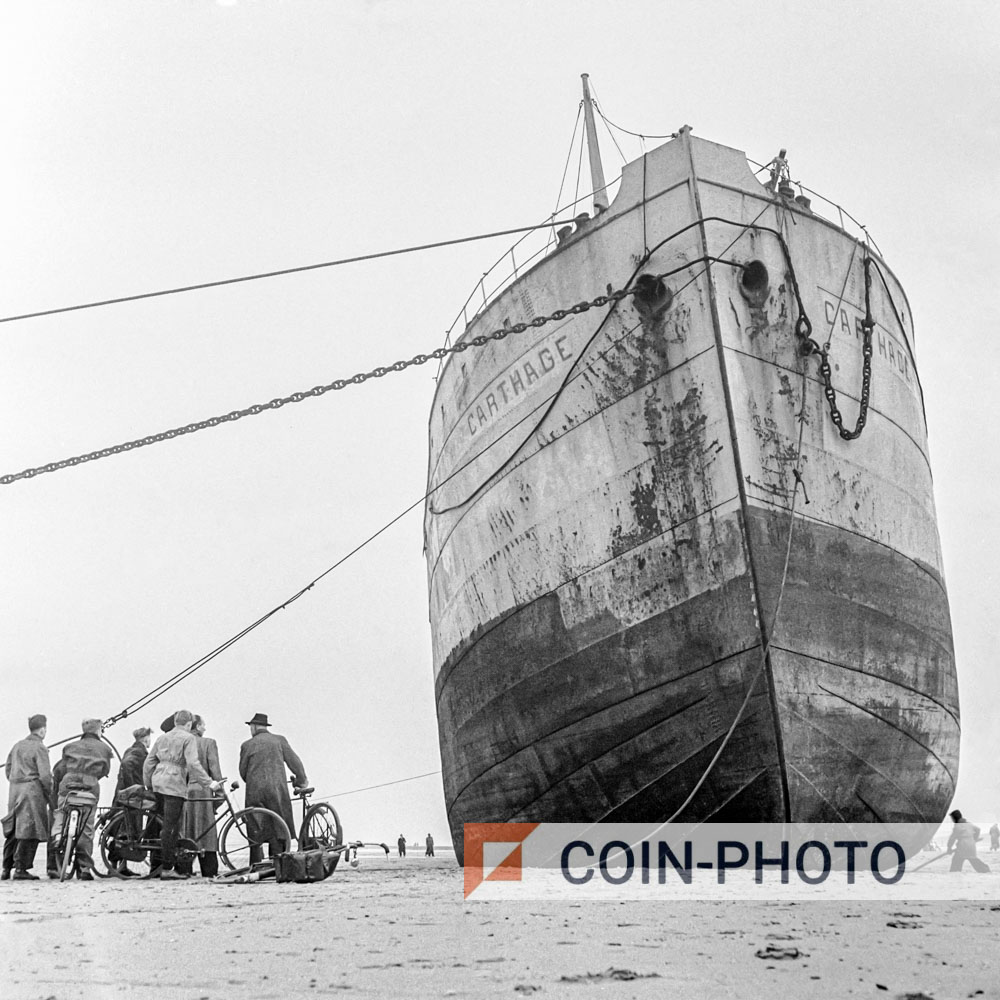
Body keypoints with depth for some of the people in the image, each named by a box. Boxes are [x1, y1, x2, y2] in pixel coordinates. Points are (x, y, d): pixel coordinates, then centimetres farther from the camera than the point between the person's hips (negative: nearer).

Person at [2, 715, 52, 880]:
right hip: (32, 790, -8)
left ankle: (6, 868, 16)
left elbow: (8, 770, 19)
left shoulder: (17, 745, 14)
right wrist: (49, 795, -2)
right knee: (30, 832, -3)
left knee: (13, 831, 14)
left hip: (14, 791, 8)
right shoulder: (39, 748, -9)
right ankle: (21, 868, -5)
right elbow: (45, 775, -14)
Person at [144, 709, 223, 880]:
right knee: (171, 827, -4)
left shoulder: (162, 738, 18)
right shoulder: (188, 738, -4)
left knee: (166, 824, 16)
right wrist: (209, 782, -13)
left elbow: (149, 762, 18)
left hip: (158, 782, 7)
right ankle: (167, 869, -3)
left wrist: (147, 784, 27)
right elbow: (193, 764, -15)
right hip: (175, 783, -7)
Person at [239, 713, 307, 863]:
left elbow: (243, 772, 7)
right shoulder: (279, 740, 5)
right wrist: (301, 780, 17)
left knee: (256, 831, 6)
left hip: (254, 793, 0)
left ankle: (256, 866, 6)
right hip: (277, 789, 0)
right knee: (278, 828, 4)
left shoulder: (247, 745, 4)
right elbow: (294, 762, 4)